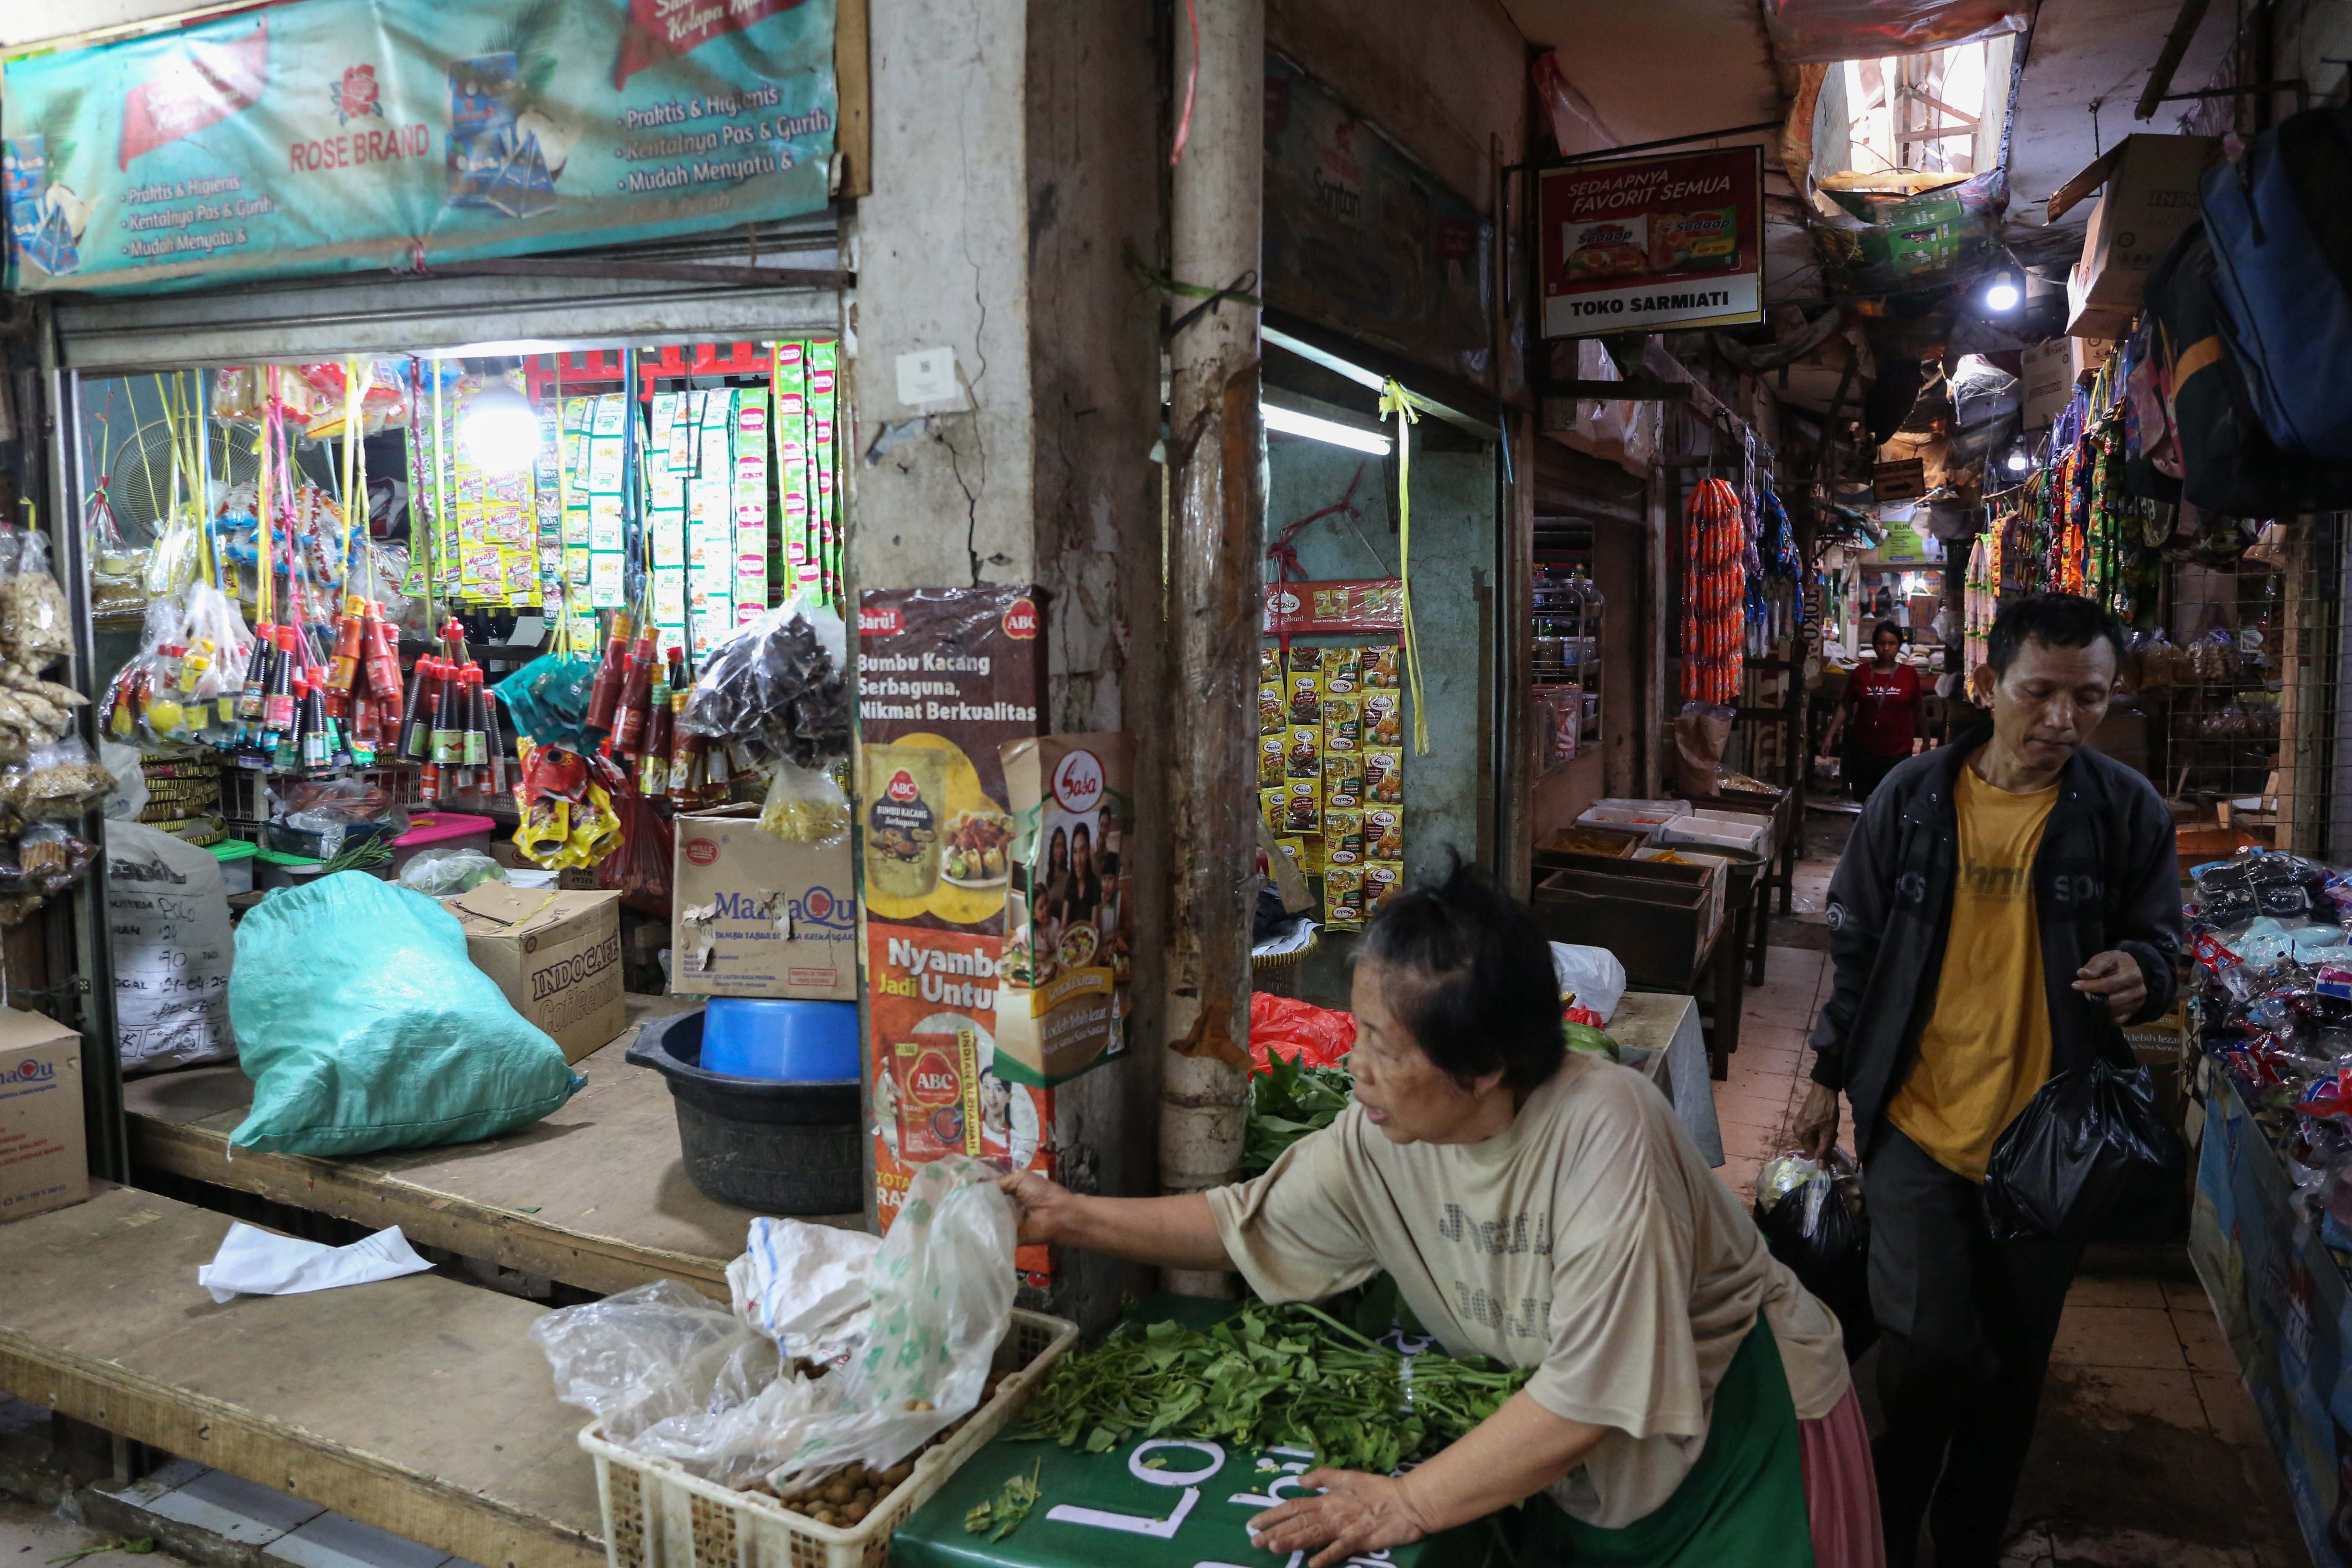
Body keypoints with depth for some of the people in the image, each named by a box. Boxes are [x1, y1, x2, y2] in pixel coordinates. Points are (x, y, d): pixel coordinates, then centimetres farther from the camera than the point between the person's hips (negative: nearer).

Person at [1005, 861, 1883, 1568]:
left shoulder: (1599, 1131, -36)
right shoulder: (1378, 1139, -16)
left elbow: (1595, 1393, -33)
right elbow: (1245, 1222, 0)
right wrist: (1069, 1217, -5)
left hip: (1747, 1435, -5)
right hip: (1585, 1459, 5)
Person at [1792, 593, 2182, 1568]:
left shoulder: (2126, 810, -3)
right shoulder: (1911, 798, -3)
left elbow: (2158, 940, 8)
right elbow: (1857, 945, 6)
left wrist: (2140, 972, -17)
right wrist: (1830, 1076, 9)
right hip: (1917, 1124, -1)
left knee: (2013, 1367, 14)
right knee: (1924, 1350, -7)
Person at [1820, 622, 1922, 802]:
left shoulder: (1910, 675, -2)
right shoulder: (1861, 673, 0)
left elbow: (1917, 711, 7)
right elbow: (1845, 706, 5)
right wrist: (1830, 735, 0)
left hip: (1898, 753, -1)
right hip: (1863, 751, 1)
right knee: (1863, 802, 9)